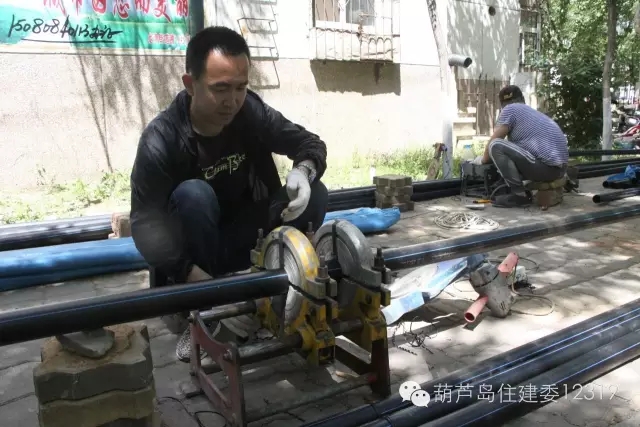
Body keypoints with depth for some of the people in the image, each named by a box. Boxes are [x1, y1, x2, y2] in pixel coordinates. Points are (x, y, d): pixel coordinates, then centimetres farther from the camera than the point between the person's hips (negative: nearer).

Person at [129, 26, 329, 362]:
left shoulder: (251, 112, -14)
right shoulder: (161, 139, -25)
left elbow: (310, 143, -7)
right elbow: (145, 225, -30)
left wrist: (302, 171, -33)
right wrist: (204, 285, -42)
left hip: (242, 235, 4)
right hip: (189, 252, -3)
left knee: (314, 195, -16)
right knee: (193, 194, -34)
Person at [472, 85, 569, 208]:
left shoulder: (510, 109, 1)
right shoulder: (534, 112, 24)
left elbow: (493, 142, 2)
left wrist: (483, 159, 20)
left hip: (545, 167, -9)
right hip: (560, 168, 9)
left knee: (495, 145, -8)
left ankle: (519, 195, -8)